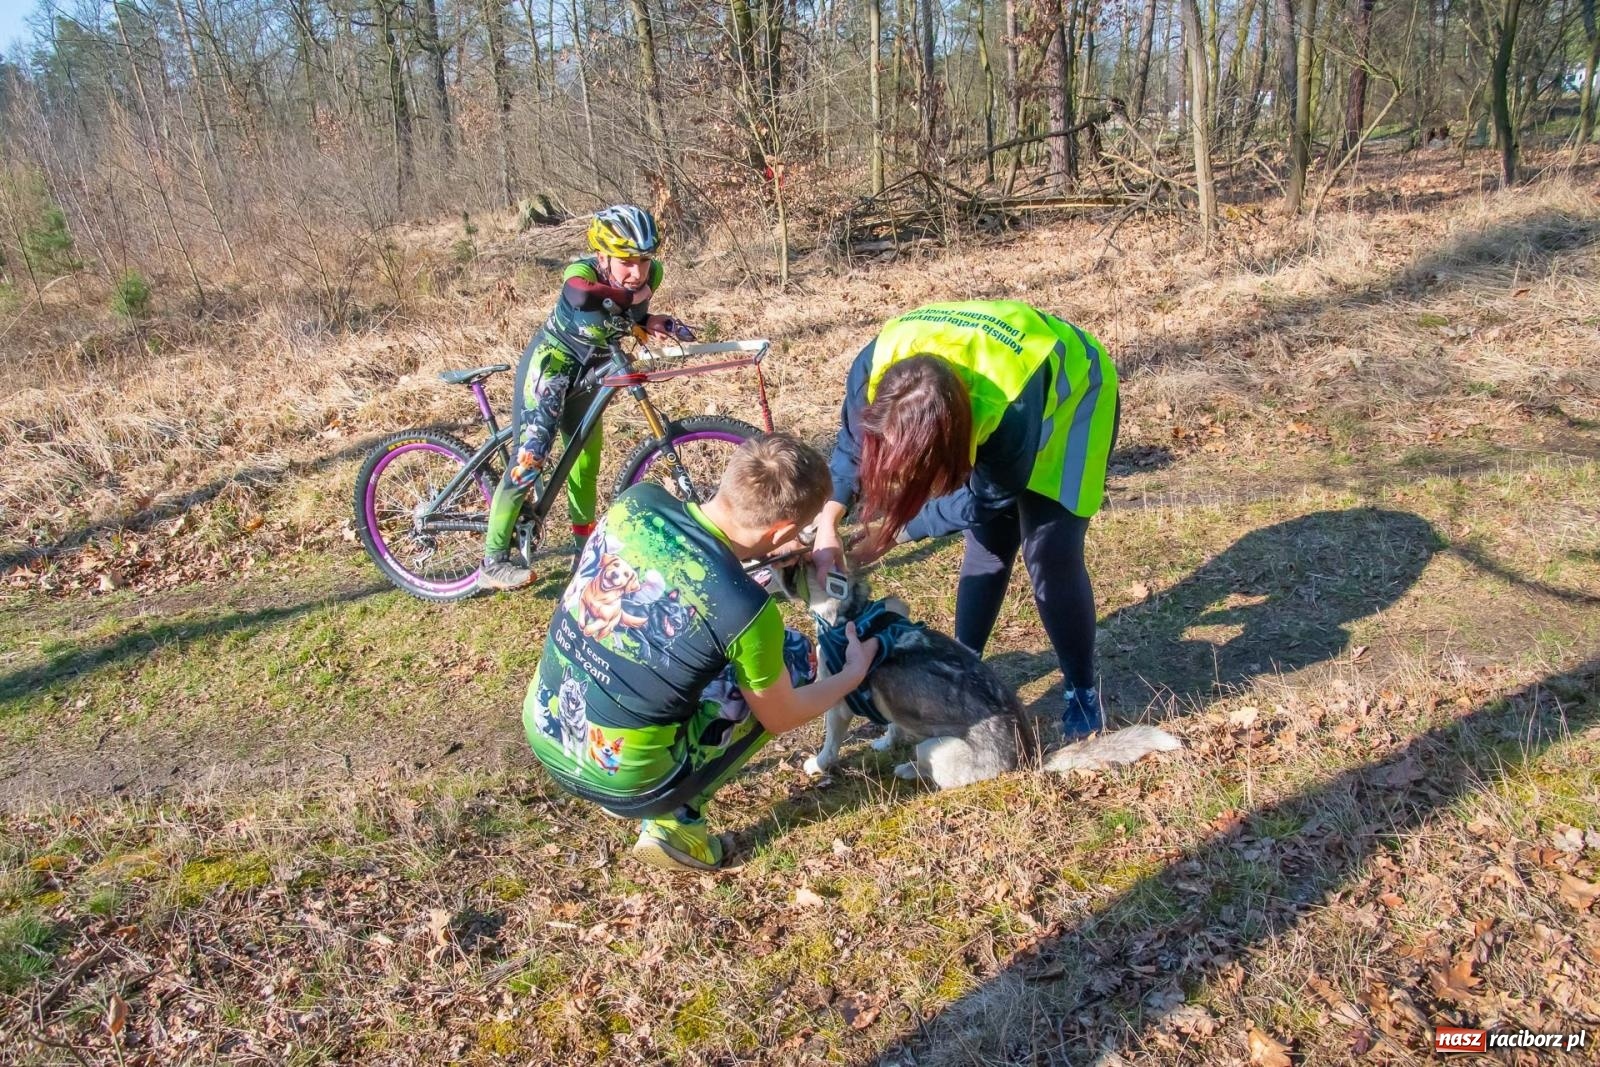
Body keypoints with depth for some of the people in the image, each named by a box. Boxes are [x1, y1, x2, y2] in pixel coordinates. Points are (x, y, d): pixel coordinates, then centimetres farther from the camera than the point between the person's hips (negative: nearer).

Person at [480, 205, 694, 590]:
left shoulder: (650, 274, -12)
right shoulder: (583, 272, -29)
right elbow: (582, 296, -48)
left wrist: (653, 323, -16)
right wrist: (630, 297, -35)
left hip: (588, 372, 7)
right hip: (549, 366, -7)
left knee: (588, 453, 18)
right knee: (531, 457, -12)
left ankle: (585, 536, 37)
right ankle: (493, 561, -3)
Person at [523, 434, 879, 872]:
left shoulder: (636, 502, -11)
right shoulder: (746, 611, -24)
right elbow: (778, 718, -3)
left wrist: (754, 556, 17)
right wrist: (854, 673, 13)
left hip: (542, 731, 6)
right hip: (621, 779, -6)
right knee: (795, 656, 4)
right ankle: (673, 820, 5)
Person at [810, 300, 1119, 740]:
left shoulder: (1010, 405, -45)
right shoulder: (876, 366, -32)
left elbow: (985, 497, -27)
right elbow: (851, 445, -15)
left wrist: (893, 531, -23)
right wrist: (827, 528, -27)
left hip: (1071, 388, -4)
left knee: (1050, 554, -9)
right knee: (987, 542, 4)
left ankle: (1083, 692, 8)